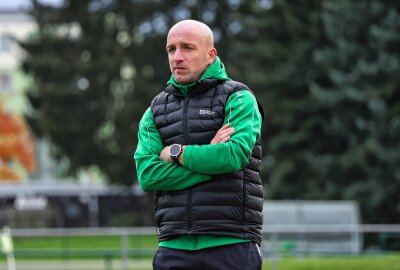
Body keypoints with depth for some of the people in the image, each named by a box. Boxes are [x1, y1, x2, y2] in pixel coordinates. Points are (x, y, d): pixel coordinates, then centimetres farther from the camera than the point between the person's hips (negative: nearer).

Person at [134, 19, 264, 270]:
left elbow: (236, 154, -15)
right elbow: (147, 174, -1)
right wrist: (209, 156, -8)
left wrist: (176, 153, -5)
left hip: (231, 246, -4)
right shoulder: (155, 111, 15)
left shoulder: (238, 99, 3)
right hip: (175, 247, 4)